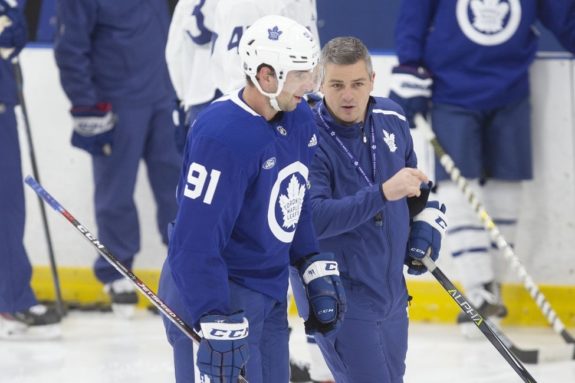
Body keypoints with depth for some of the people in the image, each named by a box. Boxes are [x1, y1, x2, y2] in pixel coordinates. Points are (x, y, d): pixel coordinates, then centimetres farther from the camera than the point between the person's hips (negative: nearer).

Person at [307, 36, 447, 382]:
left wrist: (426, 227, 5)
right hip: (339, 299, -7)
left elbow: (417, 186, 19)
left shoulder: (391, 119, 1)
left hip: (391, 291, 7)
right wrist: (382, 193, -38)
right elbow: (312, 218, -32)